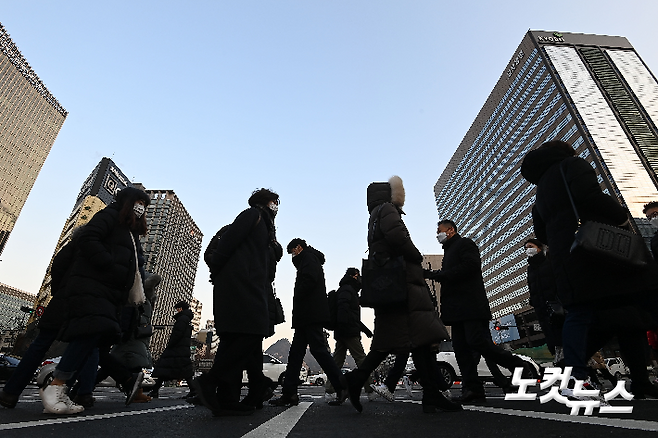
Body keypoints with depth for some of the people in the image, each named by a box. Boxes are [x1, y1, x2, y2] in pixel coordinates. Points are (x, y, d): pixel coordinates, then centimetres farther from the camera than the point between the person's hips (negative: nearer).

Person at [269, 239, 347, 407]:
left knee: (319, 349, -9)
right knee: (296, 352, 8)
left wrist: (297, 299, -9)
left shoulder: (308, 257, -2)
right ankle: (289, 394, 11)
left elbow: (309, 280, -20)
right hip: (306, 317, 10)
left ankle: (342, 388, -2)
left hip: (311, 314, -10)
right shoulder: (309, 260, 27)